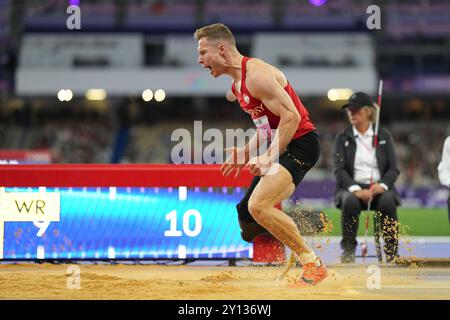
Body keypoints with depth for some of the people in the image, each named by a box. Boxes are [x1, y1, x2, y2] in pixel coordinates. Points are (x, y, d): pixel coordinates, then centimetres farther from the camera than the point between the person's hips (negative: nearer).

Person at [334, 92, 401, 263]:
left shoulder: (384, 135, 10)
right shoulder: (343, 138, 8)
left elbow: (393, 169, 4)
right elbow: (339, 170, -3)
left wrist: (382, 185, -17)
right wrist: (356, 189, -20)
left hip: (380, 187, 0)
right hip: (352, 187, 0)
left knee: (388, 202, -35)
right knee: (350, 202, -36)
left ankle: (392, 250, -25)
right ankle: (348, 249, -24)